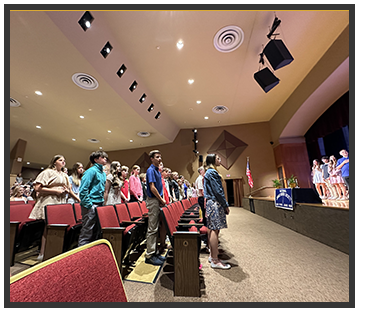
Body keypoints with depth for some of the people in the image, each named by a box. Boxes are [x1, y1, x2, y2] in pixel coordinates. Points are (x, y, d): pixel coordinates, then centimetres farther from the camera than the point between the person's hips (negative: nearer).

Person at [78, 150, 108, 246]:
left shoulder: (103, 173, 15)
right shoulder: (91, 171, -12)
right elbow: (83, 189, -17)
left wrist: (102, 203, 16)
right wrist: (88, 205, -17)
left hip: (99, 205, 9)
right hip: (91, 206, -9)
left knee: (96, 233, 17)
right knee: (87, 232, 2)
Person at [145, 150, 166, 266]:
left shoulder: (157, 170, 16)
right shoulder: (151, 170, -13)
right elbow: (152, 188, -20)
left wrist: (161, 200, 9)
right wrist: (162, 200, -12)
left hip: (157, 201, 9)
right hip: (153, 201, -9)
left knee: (156, 228, 15)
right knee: (152, 229, 0)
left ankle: (155, 252, 28)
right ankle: (150, 255, 13)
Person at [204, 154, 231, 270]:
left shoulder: (209, 172, 18)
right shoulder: (212, 172, -14)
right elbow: (218, 190, -17)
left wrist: (224, 204, 21)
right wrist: (225, 205, -10)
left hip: (211, 203, 10)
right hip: (215, 203, -10)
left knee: (212, 229, 14)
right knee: (215, 230, -3)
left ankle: (212, 256, 26)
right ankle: (215, 261, 8)